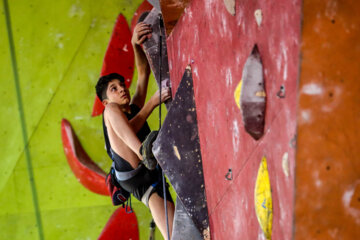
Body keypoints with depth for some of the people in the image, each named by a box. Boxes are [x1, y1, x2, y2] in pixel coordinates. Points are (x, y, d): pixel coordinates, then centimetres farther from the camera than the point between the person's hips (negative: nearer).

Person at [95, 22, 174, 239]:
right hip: (132, 176, -6)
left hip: (153, 177, 6)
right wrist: (152, 103, -12)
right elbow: (129, 129, -8)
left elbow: (144, 71, 16)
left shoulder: (136, 107, 29)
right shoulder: (110, 111, 17)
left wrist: (136, 45, -2)